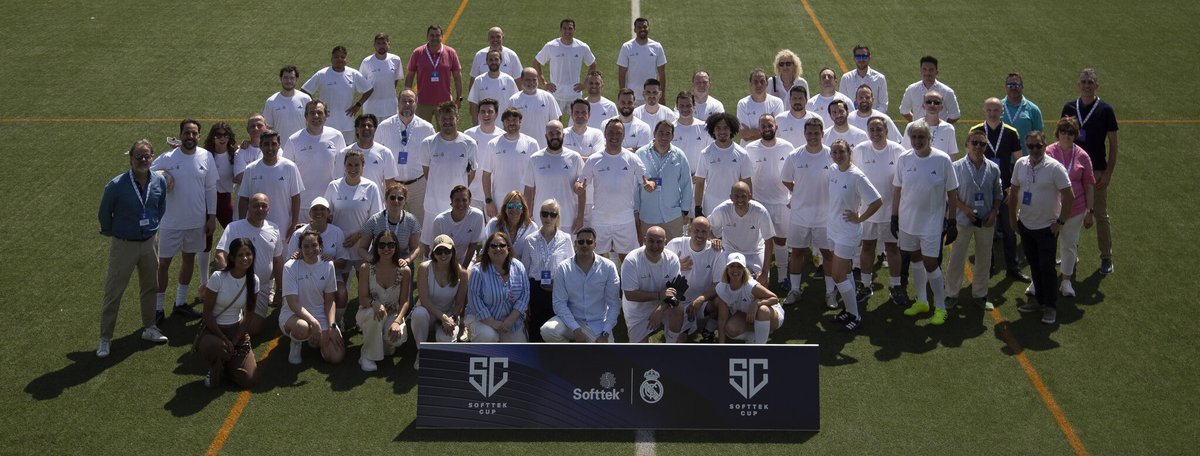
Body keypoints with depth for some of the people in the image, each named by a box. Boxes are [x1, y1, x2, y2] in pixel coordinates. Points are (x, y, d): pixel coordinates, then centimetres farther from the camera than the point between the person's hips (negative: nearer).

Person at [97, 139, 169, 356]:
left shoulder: (159, 181, -6)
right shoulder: (116, 185, -19)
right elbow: (104, 213, -4)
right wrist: (112, 233, 6)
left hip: (150, 242, 4)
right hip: (124, 245, -4)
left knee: (150, 287, 18)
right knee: (113, 292, 0)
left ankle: (149, 328, 36)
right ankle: (105, 339, 8)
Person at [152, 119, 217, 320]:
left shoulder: (206, 157, -3)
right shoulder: (167, 158, -12)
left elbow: (210, 188, 5)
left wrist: (212, 217, 5)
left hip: (196, 221, 4)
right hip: (170, 222, -4)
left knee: (189, 258, 16)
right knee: (164, 262, 2)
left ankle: (181, 302, 31)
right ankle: (157, 307, 11)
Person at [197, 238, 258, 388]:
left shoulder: (253, 281, -5)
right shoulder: (218, 277, -18)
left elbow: (248, 316, 1)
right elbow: (207, 313, -13)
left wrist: (233, 342, -9)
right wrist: (224, 340, -15)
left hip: (237, 330, 3)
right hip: (213, 329, -3)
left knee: (249, 380, -13)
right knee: (214, 347, -41)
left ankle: (225, 361, 20)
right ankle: (214, 370, -4)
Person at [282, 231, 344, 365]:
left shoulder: (327, 266, -3)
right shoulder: (290, 267, -13)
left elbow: (329, 301, 2)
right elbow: (293, 303, -18)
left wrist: (331, 327, -12)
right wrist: (313, 322, -31)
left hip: (321, 314, 4)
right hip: (293, 314, -4)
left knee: (336, 357, -13)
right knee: (302, 328, -42)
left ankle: (314, 338, 19)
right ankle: (296, 344, -3)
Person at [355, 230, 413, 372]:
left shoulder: (404, 271, -7)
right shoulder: (366, 268, -10)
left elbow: (404, 301, -8)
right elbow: (362, 299, -13)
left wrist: (397, 321, -27)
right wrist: (374, 303, -38)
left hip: (393, 315, 1)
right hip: (367, 314, -1)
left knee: (399, 337, -31)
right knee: (374, 313, -39)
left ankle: (387, 346, 10)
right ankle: (367, 356, -20)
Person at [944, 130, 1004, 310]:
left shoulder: (993, 169, 0)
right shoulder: (957, 167, -9)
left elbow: (998, 194, 8)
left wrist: (994, 212, -7)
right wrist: (964, 208, -18)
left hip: (986, 221, 3)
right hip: (963, 220, -3)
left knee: (984, 259, 12)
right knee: (957, 258, 4)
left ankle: (980, 294, 27)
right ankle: (951, 294, 17)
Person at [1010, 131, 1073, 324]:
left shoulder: (1055, 168, -17)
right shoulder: (1020, 164, 0)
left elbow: (1069, 197, -14)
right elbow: (1014, 191, 12)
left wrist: (1060, 221, -13)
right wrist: (1012, 217, 10)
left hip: (1047, 227, -5)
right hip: (1025, 225, 5)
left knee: (1046, 267, -2)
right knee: (1034, 265, 16)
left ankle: (1051, 307, 9)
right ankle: (1039, 300, 29)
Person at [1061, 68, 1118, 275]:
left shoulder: (1105, 110, -6)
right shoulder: (1069, 107, 4)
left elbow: (1113, 144, -4)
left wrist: (1108, 173, -10)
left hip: (1097, 170, -3)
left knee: (1101, 215, 2)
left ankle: (1106, 258, 11)